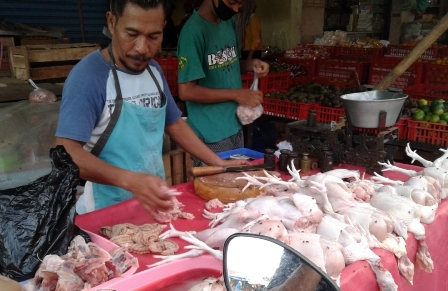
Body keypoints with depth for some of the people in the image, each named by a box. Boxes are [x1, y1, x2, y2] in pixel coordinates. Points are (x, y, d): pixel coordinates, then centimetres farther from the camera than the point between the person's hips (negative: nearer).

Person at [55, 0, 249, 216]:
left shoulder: (154, 71, 3)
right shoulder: (87, 76, -19)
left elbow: (174, 124, 14)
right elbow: (66, 153, -26)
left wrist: (218, 163, 8)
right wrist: (130, 180, -39)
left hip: (152, 203, 6)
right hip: (105, 210, -6)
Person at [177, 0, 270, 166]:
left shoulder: (229, 22, 7)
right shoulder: (194, 31, -18)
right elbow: (186, 91, -20)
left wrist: (251, 65, -2)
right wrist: (236, 95, -17)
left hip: (235, 127, 8)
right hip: (211, 136, -8)